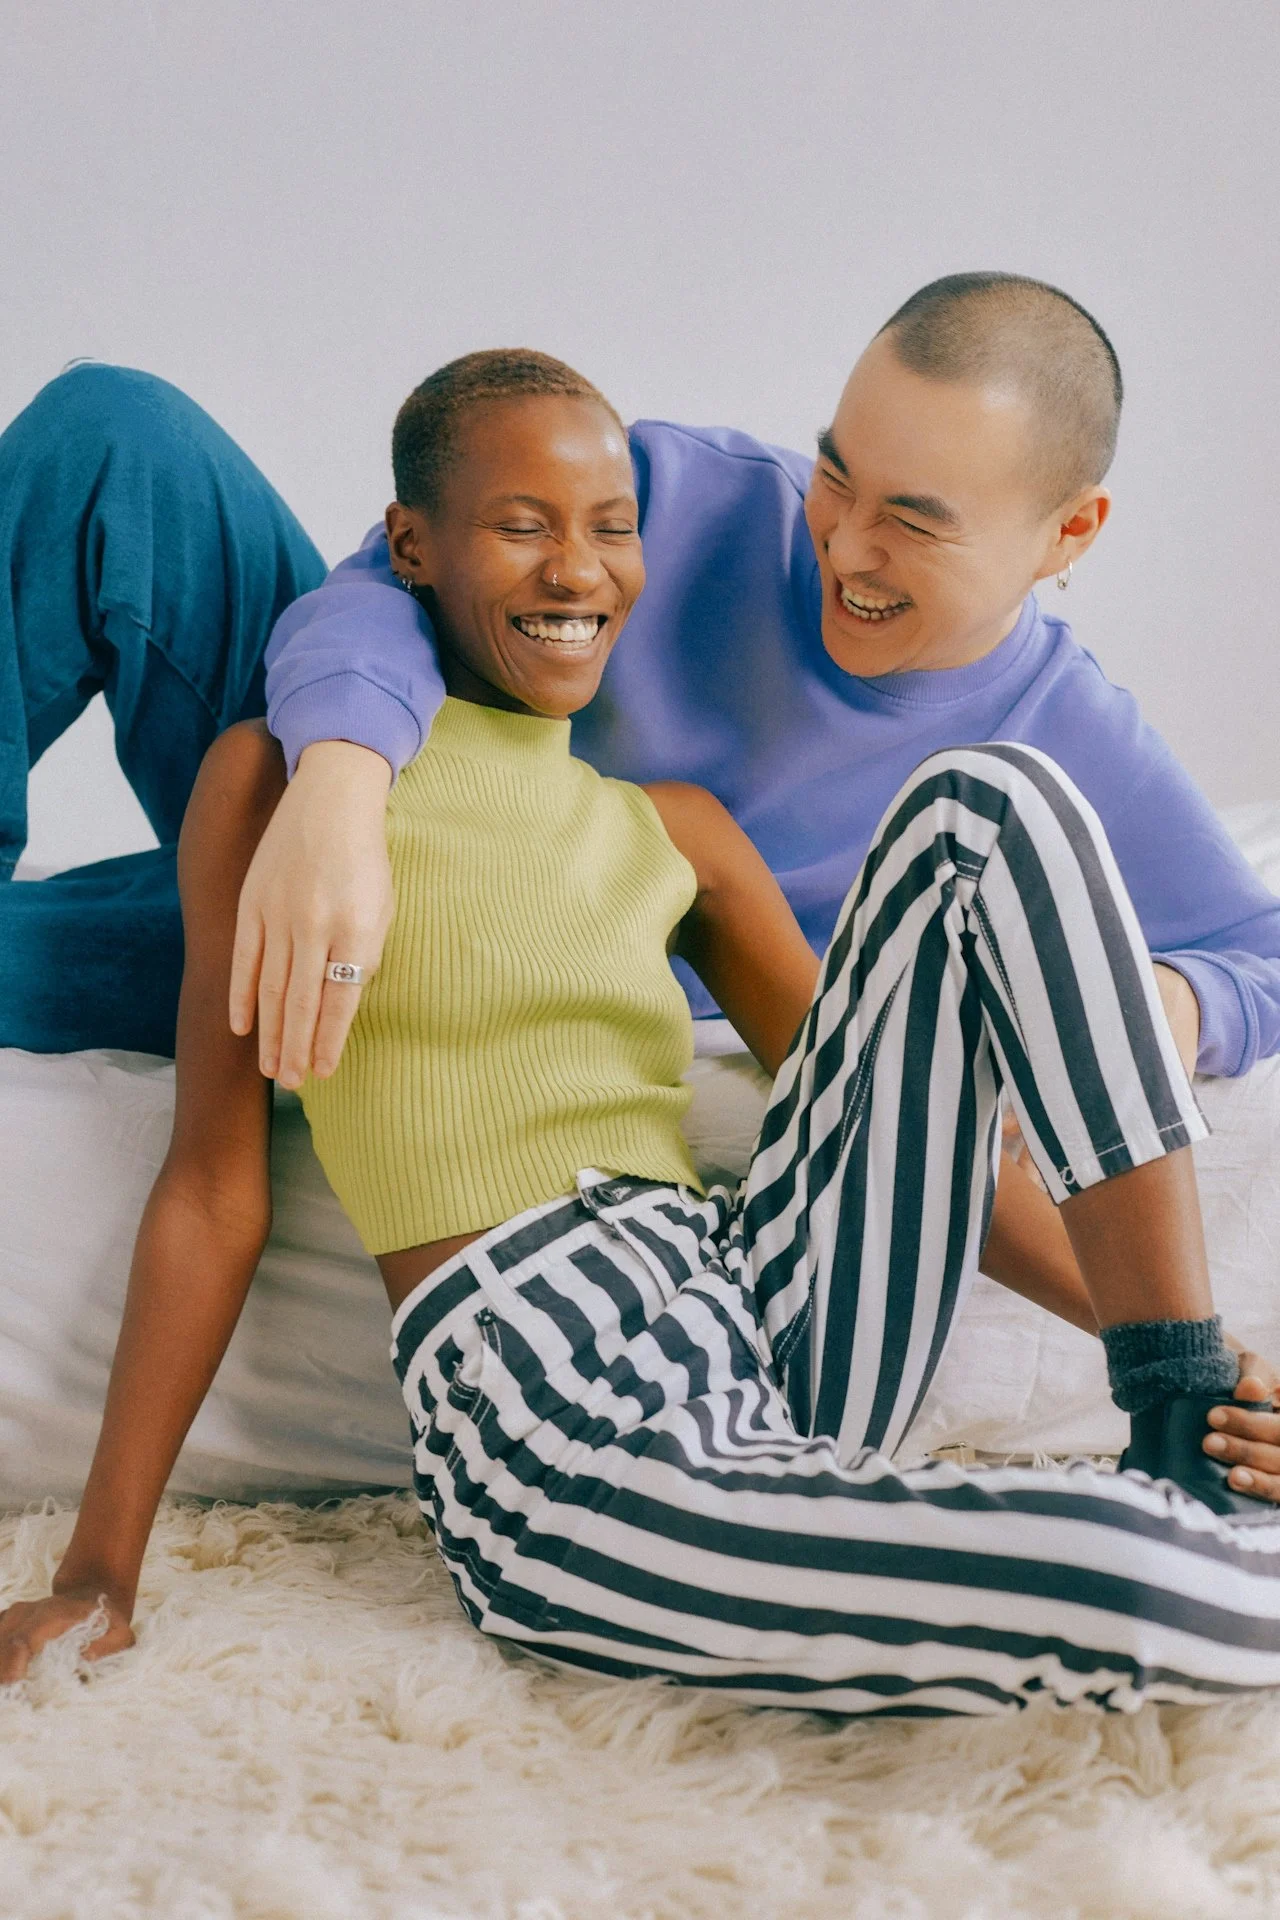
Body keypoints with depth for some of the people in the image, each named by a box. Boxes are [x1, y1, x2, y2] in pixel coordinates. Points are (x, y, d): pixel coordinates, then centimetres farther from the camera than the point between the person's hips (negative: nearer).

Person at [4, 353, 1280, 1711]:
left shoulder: (679, 832, 20)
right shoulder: (279, 782, 7)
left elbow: (883, 1124, 17)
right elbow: (215, 1187, 5)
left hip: (762, 1330, 6)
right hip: (543, 1434, -6)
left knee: (982, 803, -9)